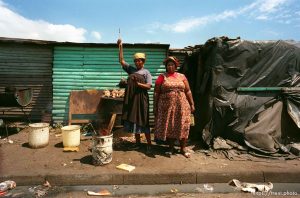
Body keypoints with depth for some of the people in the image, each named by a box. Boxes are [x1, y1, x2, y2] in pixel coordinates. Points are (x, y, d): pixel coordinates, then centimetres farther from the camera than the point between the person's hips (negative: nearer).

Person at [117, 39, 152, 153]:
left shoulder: (146, 72, -1)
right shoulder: (131, 69, 12)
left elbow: (149, 86, -10)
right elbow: (121, 61, 11)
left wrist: (138, 83, -24)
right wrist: (120, 47, 5)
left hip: (141, 99, -5)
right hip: (131, 99, 5)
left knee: (143, 121, -3)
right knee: (133, 120, 9)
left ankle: (149, 144, 8)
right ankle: (137, 142, 23)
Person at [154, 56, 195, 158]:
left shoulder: (182, 76, 9)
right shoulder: (162, 77, 2)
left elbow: (188, 91, 10)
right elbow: (156, 93, 1)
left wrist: (192, 104, 5)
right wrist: (155, 107, -3)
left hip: (181, 106, 2)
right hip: (167, 106, -1)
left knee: (182, 126, 5)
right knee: (168, 127, 6)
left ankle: (183, 148, 22)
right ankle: (171, 148, 22)